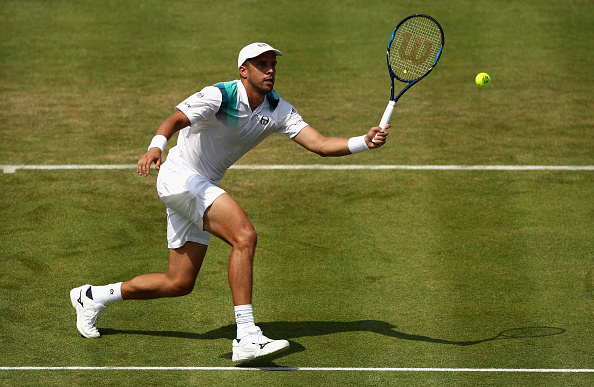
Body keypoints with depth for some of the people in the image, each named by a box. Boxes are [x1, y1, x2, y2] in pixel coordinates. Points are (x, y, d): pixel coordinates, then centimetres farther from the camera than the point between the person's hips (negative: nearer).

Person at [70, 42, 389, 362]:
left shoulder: (279, 111, -3)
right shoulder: (219, 96, -19)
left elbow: (321, 144, -11)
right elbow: (174, 121, -29)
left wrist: (365, 142, -26)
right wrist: (155, 147, -50)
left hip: (203, 189, 8)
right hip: (179, 177, -8)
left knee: (179, 283, 11)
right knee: (244, 236, -27)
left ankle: (93, 296, 29)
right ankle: (246, 336, -30)